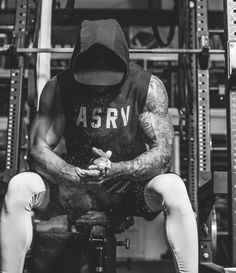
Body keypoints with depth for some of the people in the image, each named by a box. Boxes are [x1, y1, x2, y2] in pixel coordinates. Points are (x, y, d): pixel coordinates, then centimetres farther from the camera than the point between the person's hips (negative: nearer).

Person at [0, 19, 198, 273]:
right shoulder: (58, 87, -8)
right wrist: (77, 175, -34)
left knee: (173, 188, -34)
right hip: (77, 187, 2)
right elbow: (38, 149, -13)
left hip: (134, 185, -1)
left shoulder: (148, 86, -12)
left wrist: (115, 170, -35)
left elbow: (162, 152, -17)